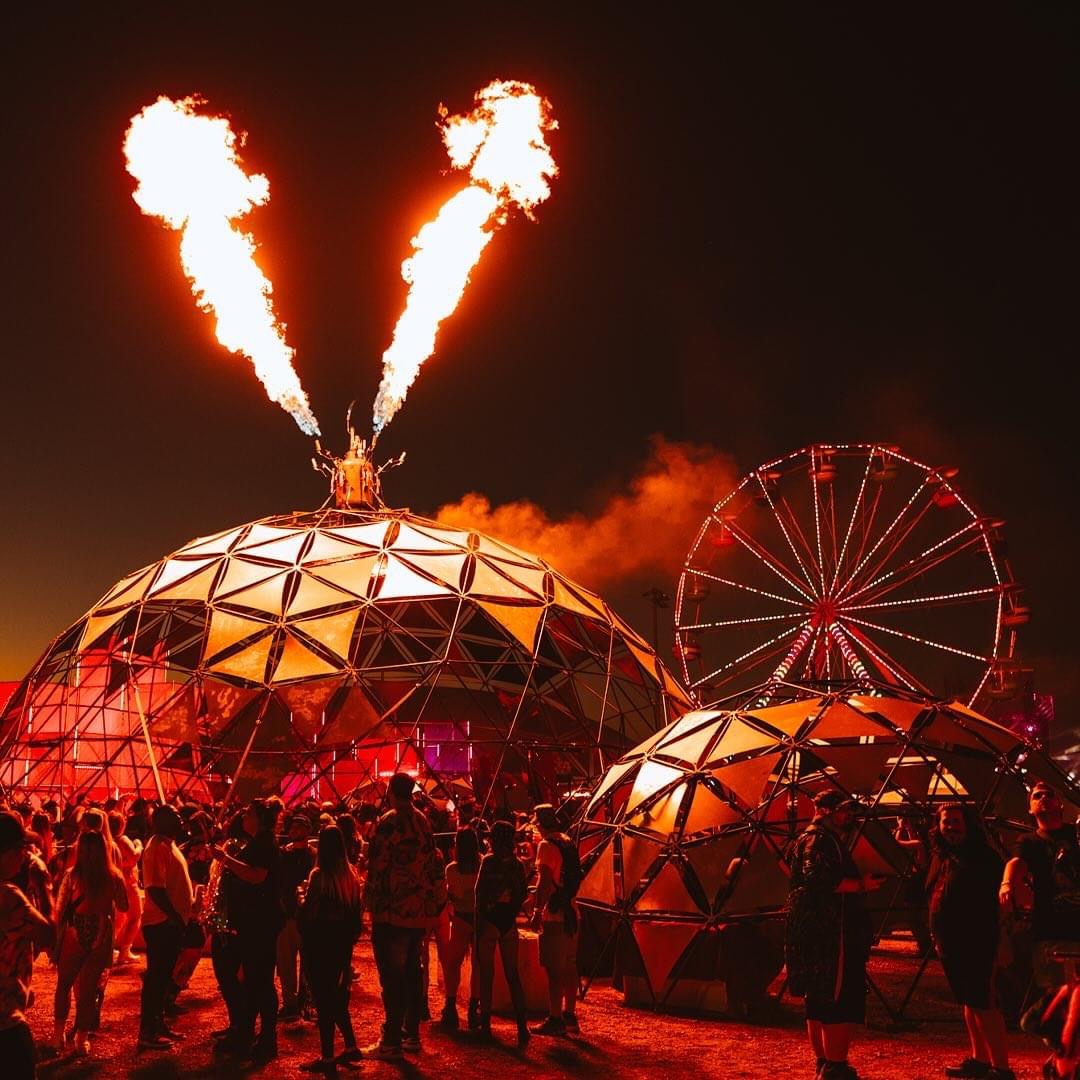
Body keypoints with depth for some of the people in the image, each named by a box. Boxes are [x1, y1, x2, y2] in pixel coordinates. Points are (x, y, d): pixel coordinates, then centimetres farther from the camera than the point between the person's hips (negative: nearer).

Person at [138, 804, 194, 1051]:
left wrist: (181, 916, 17)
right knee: (157, 975, -4)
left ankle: (158, 1023, 26)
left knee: (164, 975, 17)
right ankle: (147, 1032, 3)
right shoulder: (157, 847, -17)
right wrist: (174, 916, -24)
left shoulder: (168, 845, 14)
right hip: (161, 922, -10)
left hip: (171, 921, 10)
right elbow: (155, 888, -25)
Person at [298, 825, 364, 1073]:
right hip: (343, 939, 6)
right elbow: (355, 910, 8)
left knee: (323, 997, 1)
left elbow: (308, 911, -17)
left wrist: (304, 898, 2)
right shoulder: (350, 874, 3)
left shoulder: (319, 875, -15)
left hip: (320, 940, -6)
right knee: (336, 993, 19)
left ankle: (327, 1057, 5)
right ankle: (350, 1046, 21)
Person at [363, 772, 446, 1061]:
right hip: (420, 908, 7)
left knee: (392, 976, -2)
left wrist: (370, 900, -6)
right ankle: (411, 1034, 23)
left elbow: (377, 866, -15)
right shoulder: (422, 822, 8)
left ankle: (392, 1042, 0)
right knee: (412, 971, 16)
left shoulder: (388, 823, -14)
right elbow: (432, 862, 13)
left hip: (393, 909, -7)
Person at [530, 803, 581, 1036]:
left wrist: (538, 910, -17)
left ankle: (555, 1020, -4)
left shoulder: (546, 845, -12)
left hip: (554, 914, -9)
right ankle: (569, 1016, 23)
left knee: (554, 969, -5)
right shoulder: (569, 842, 12)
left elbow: (545, 881, -19)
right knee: (569, 966, 15)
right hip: (571, 912, 9)